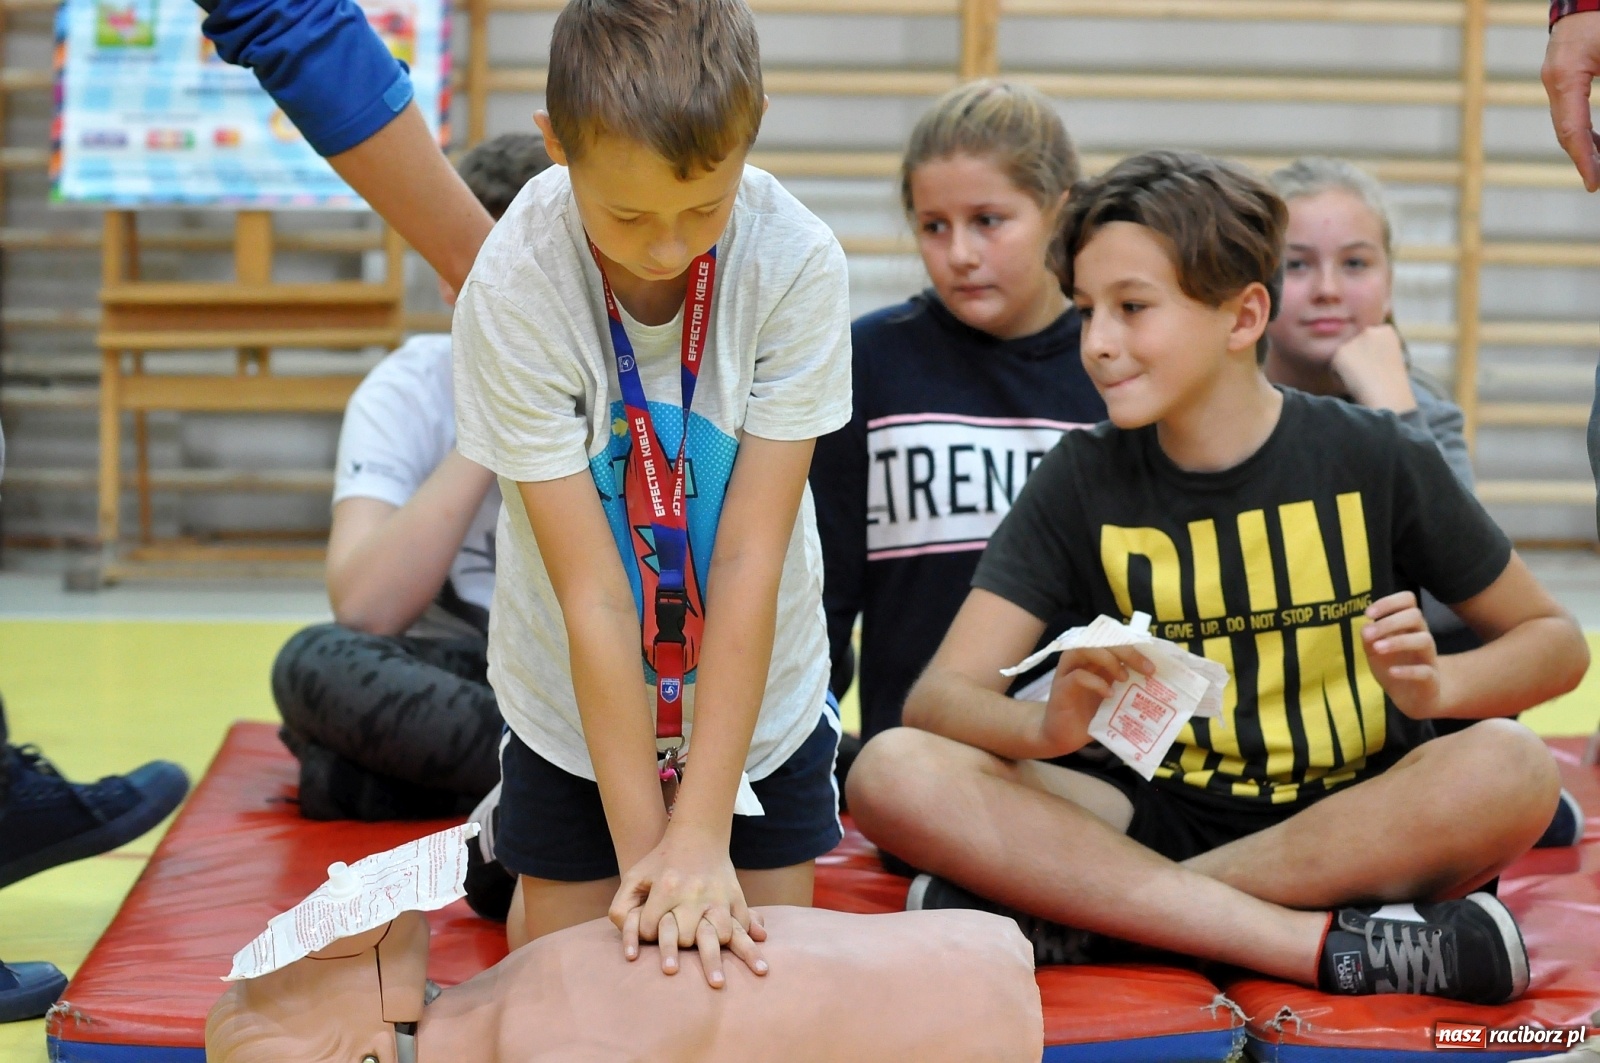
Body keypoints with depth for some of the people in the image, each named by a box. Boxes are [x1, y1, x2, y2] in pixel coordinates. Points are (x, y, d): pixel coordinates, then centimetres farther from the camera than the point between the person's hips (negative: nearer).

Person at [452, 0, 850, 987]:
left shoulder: (798, 263, -25)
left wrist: (703, 836, -26)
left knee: (765, 963, 6)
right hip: (579, 709, -1)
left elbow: (750, 559, -24)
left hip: (758, 693, 1)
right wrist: (644, 852, -25)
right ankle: (528, 863, 37)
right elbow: (591, 591, -26)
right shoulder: (513, 291, -26)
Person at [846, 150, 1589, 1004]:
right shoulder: (1082, 483, 2)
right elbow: (937, 699, -6)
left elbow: (1555, 641, 6)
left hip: (1358, 826, -1)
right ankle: (1322, 945, -30)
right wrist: (1050, 724, -30)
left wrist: (1438, 684, -17)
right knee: (894, 772, -23)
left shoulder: (1373, 460, -2)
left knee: (1510, 766, -34)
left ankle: (1075, 913, -25)